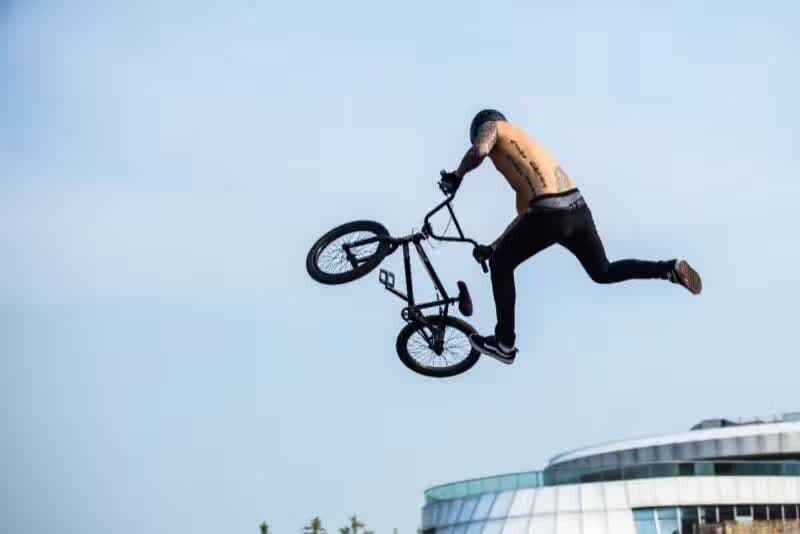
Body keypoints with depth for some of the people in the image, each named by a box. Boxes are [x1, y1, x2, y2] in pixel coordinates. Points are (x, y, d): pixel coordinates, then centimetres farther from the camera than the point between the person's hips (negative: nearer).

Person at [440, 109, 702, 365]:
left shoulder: (491, 126, 14)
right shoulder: (525, 143, 35)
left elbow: (478, 151, -13)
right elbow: (525, 215, 36)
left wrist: (456, 175, 6)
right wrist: (493, 246, 38)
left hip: (551, 214, -8)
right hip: (579, 209, 8)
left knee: (501, 266, 12)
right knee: (603, 272, 26)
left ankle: (504, 343, 14)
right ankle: (671, 268, 10)